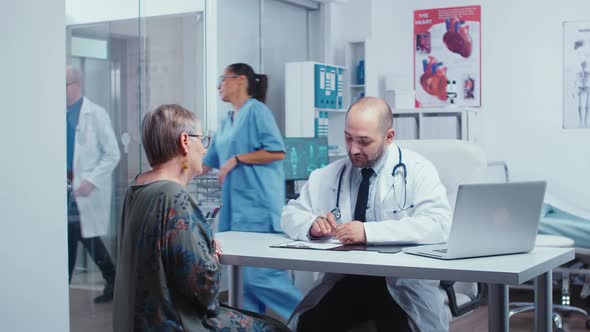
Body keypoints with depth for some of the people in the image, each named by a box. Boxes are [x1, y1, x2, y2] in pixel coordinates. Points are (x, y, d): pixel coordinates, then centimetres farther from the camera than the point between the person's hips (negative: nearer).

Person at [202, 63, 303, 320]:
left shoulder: (256, 110, -5)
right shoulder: (227, 123, 19)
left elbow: (277, 152, -15)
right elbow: (206, 162, 25)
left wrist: (237, 159, -13)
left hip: (257, 204, -9)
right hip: (236, 205, 9)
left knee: (259, 272, -13)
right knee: (244, 272, 9)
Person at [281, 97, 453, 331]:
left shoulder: (417, 170, -2)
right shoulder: (331, 174, 11)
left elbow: (438, 225, -17)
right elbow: (291, 215, 15)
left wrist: (369, 231, -26)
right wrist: (312, 225, -9)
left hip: (403, 283, -3)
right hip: (343, 279, 3)